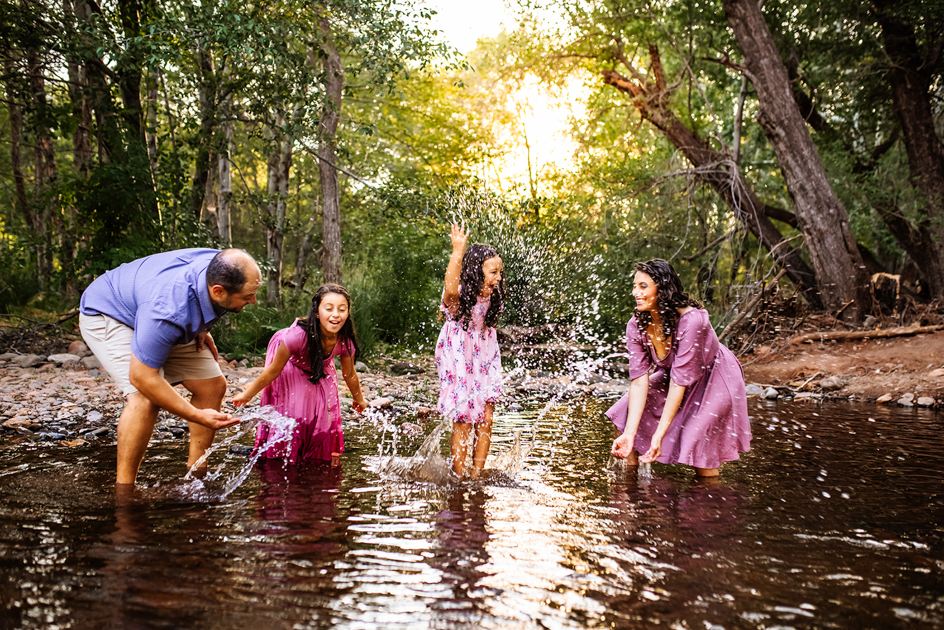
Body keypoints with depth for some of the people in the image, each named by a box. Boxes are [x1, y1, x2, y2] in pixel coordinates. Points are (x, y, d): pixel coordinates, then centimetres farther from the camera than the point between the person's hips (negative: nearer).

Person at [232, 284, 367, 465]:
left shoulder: (345, 341, -31)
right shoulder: (298, 335, -45)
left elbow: (349, 374, -7)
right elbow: (274, 370, -27)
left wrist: (359, 400, 9)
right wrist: (247, 395, -15)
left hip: (319, 367, 4)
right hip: (290, 366, -4)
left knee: (327, 414, 0)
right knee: (290, 413, -11)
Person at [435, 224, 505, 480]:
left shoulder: (489, 298, 2)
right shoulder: (459, 297, -19)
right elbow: (450, 289, -44)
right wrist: (457, 252, -46)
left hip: (484, 363, 6)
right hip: (458, 363, -6)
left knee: (485, 421, 4)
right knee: (463, 421, -1)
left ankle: (477, 473, 16)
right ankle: (459, 475, 13)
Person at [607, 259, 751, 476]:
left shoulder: (691, 320, -37)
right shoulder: (636, 326, -19)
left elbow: (679, 383, -36)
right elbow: (639, 380, -22)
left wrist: (659, 435, -38)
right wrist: (629, 434, -31)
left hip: (715, 380, -6)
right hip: (670, 375, 6)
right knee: (626, 416, -4)